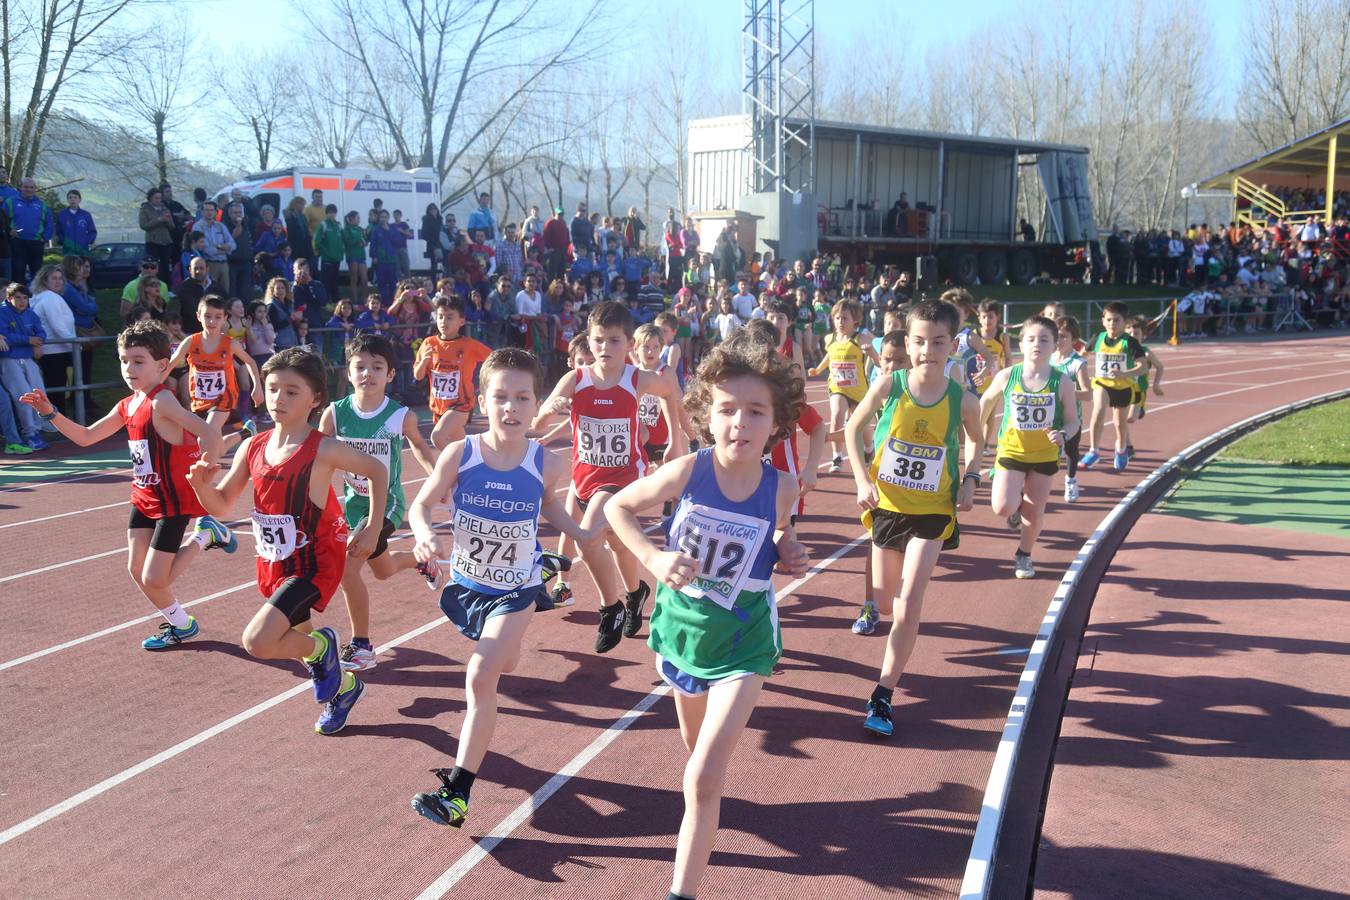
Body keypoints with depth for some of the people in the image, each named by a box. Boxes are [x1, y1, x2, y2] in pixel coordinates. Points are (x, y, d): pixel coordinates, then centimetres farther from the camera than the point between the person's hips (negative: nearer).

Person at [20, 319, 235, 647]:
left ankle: (204, 535, 13)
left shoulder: (161, 401, -21)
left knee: (153, 580, -6)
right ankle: (180, 624, 27)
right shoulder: (127, 406, 5)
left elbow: (208, 434, -32)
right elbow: (85, 437, 15)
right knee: (136, 570, 9)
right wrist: (50, 413, 3)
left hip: (173, 501, -8)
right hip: (144, 498, 8)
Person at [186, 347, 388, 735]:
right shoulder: (253, 447, -2)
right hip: (274, 565, 7)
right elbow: (222, 505, 5)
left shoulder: (323, 449, -17)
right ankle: (342, 686, 50)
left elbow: (377, 470, -3)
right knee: (293, 641, 24)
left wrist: (372, 530, -3)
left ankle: (321, 646, 8)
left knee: (257, 641, -21)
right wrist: (201, 485, -16)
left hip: (314, 564, -7)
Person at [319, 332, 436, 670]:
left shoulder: (401, 416, -18)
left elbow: (419, 447, 4)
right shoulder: (334, 414, -13)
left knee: (347, 567, -21)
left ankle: (361, 646, -5)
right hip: (353, 502, 4)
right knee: (383, 570, 24)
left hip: (386, 504, -4)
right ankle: (420, 558, 59)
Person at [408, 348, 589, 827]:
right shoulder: (460, 454, -20)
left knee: (481, 678, -15)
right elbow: (421, 504, -9)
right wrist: (425, 534, -29)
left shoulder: (546, 463, -18)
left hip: (516, 588, -2)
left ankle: (457, 791, -9)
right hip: (466, 582, 2)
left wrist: (582, 533, -9)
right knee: (498, 666, 25)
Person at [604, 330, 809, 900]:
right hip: (680, 626, 2)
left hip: (742, 643, -2)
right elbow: (618, 507, -4)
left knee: (704, 778, -12)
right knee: (698, 755, 24)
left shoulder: (780, 489, -17)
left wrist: (786, 554, -13)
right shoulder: (687, 472, -20)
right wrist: (653, 558, -18)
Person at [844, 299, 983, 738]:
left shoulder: (962, 400, -13)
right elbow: (853, 428, 1)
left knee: (909, 604, -12)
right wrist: (862, 479, -9)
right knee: (884, 602, 15)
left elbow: (976, 440, 10)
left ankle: (882, 697, -5)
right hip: (887, 506, 1)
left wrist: (970, 478, -6)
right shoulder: (888, 386, -14)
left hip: (932, 512, -1)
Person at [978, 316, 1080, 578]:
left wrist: (1063, 435, -23)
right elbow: (986, 401, 9)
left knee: (1035, 514, 8)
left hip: (1045, 456, 1)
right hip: (1011, 452, -1)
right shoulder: (1006, 377, -10)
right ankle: (1018, 502, 20)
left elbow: (1073, 421, -2)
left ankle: (1023, 556, 36)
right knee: (1002, 509, -18)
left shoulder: (1062, 382, -10)